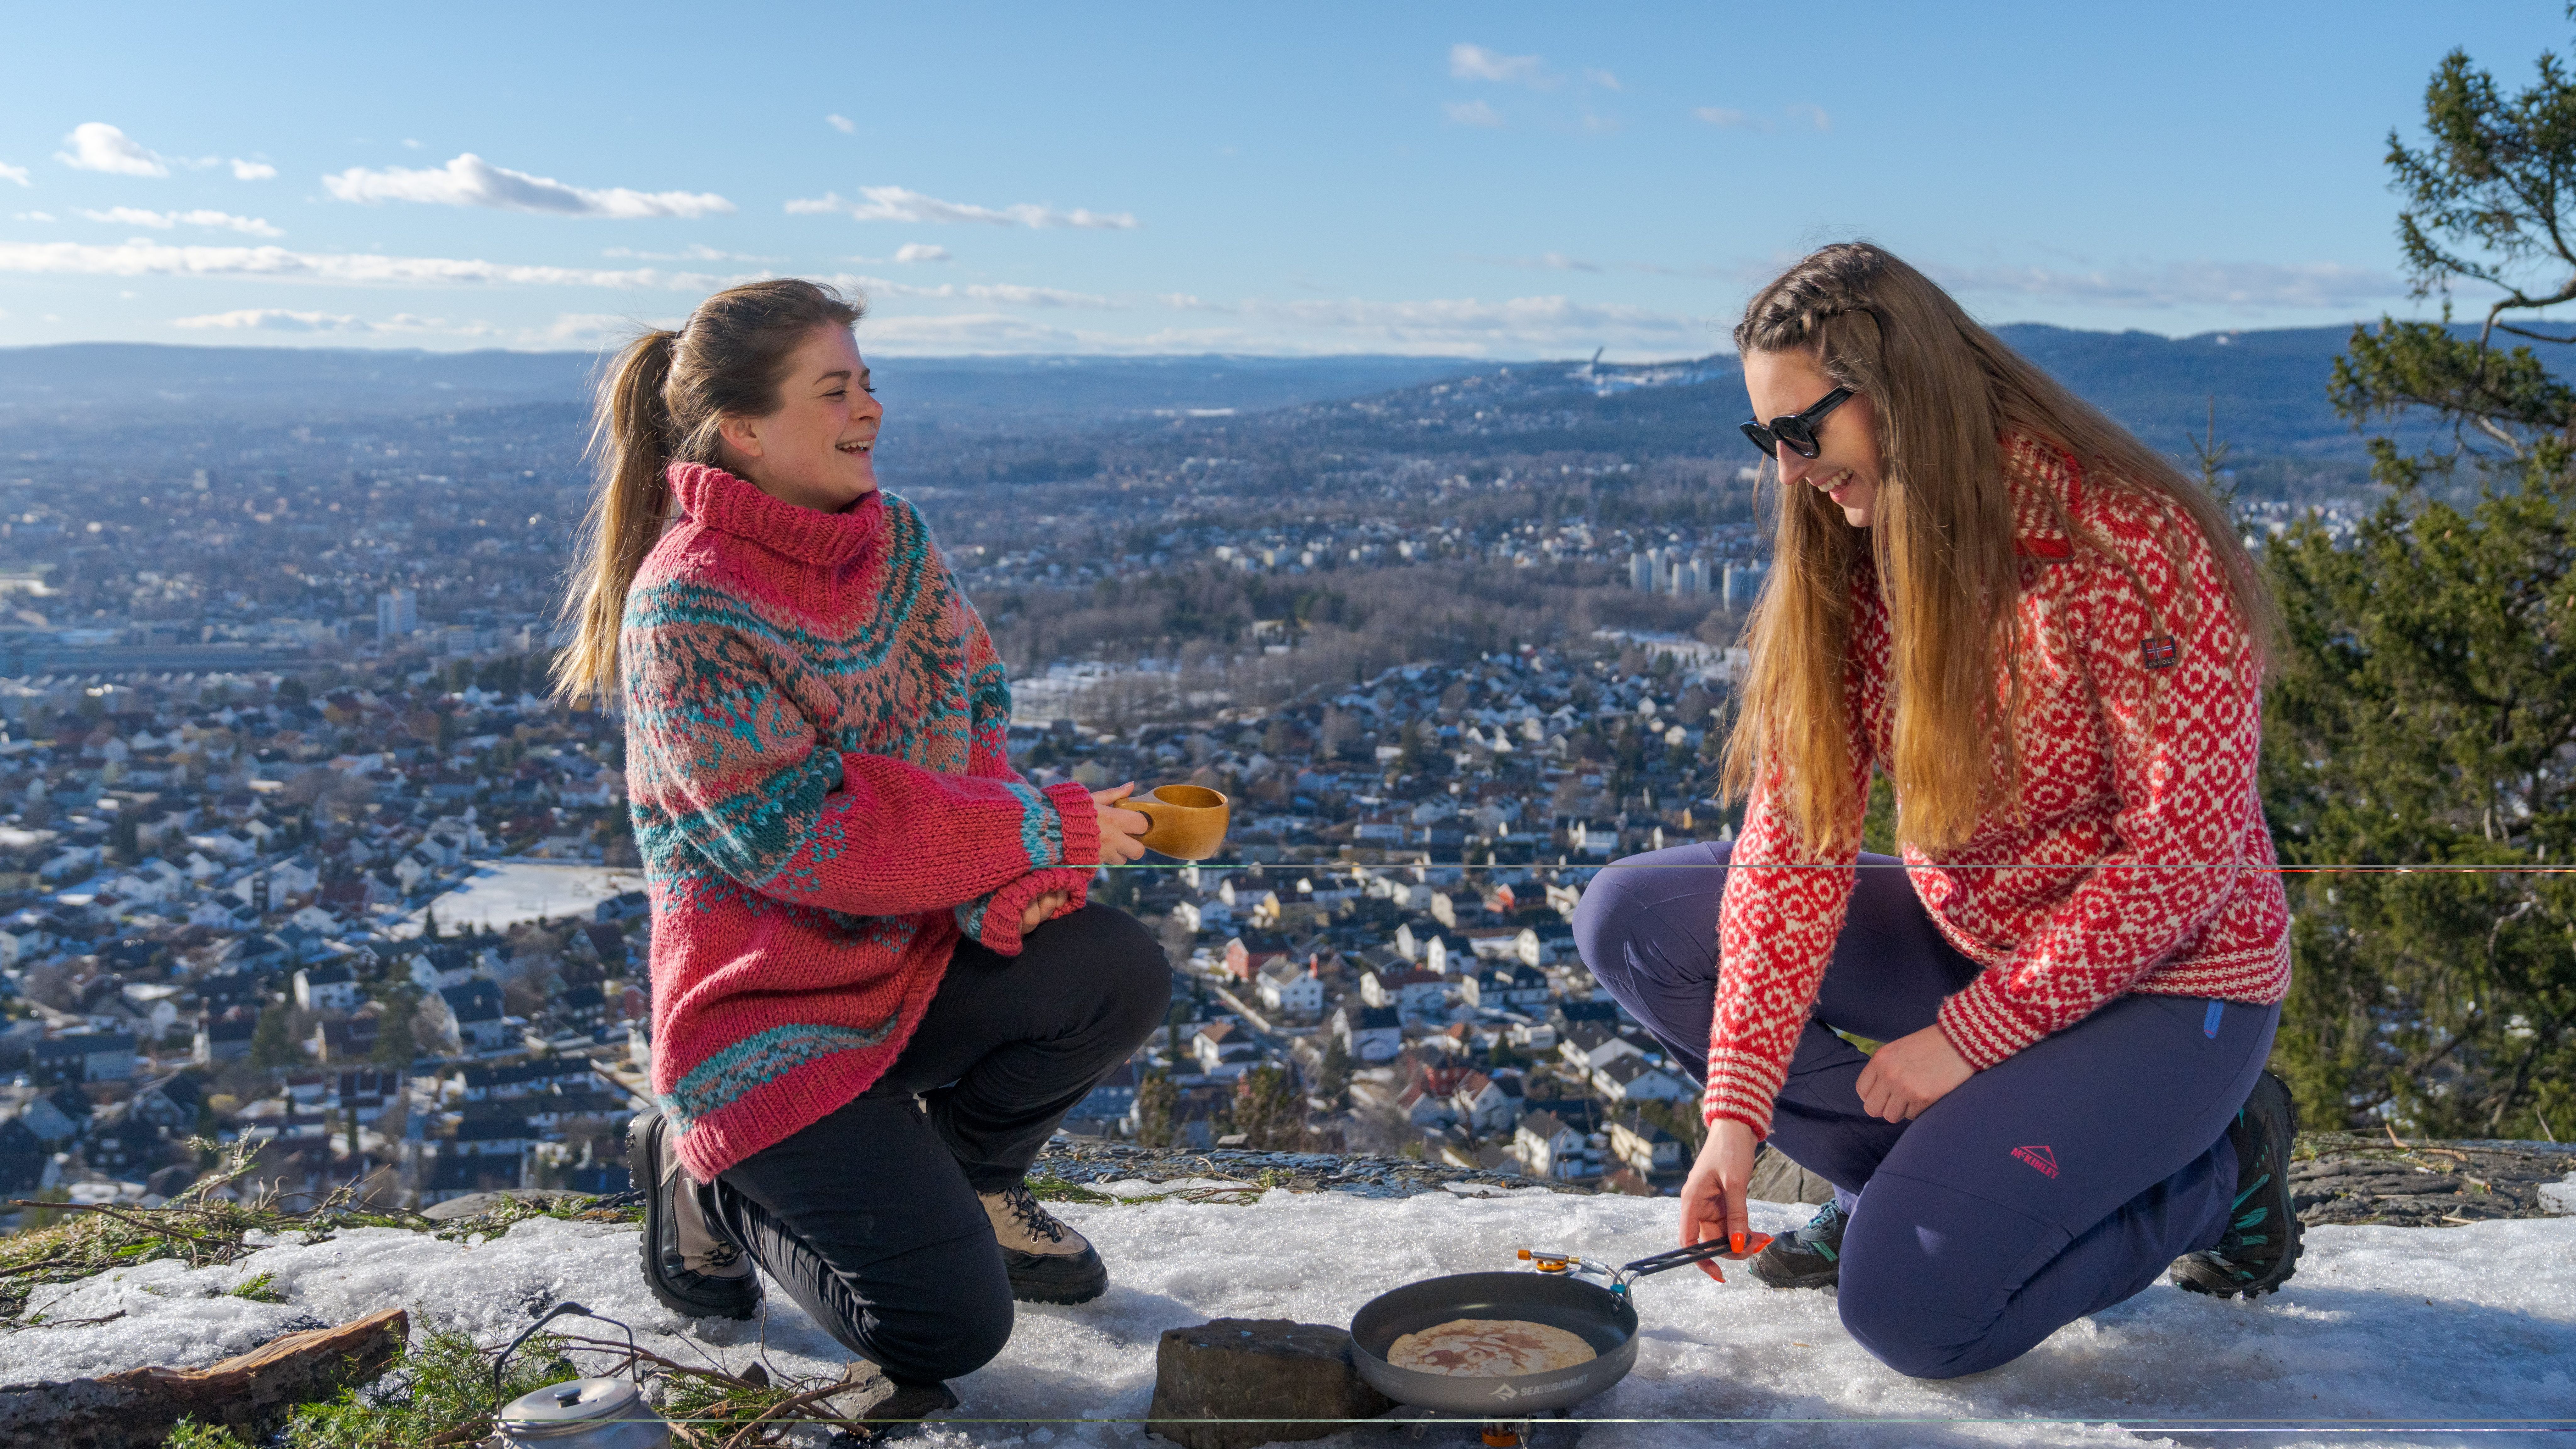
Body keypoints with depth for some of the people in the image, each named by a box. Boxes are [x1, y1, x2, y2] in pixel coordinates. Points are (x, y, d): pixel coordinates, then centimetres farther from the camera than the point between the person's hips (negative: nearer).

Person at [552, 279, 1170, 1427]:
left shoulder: (893, 537, 1)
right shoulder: (686, 608, -21)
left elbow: (972, 709, 2)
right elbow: (791, 833, -27)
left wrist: (997, 886, -18)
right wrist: (1046, 833, -25)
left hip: (916, 954, 7)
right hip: (765, 1020, -7)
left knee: (1120, 976, -18)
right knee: (951, 1327, -13)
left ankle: (968, 1176, 11)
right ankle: (715, 1180, 13)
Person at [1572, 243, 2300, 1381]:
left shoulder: (2133, 552, -23)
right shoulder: (1845, 562, -4)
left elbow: (2185, 856, -22)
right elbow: (1796, 835, -11)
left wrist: (1970, 1037, -19)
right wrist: (1736, 1111, -18)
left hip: (2160, 982, -6)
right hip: (1966, 938, 7)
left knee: (1910, 1306, -23)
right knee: (1631, 918, -6)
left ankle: (2215, 1168, 3)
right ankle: (1923, 1168, 0)